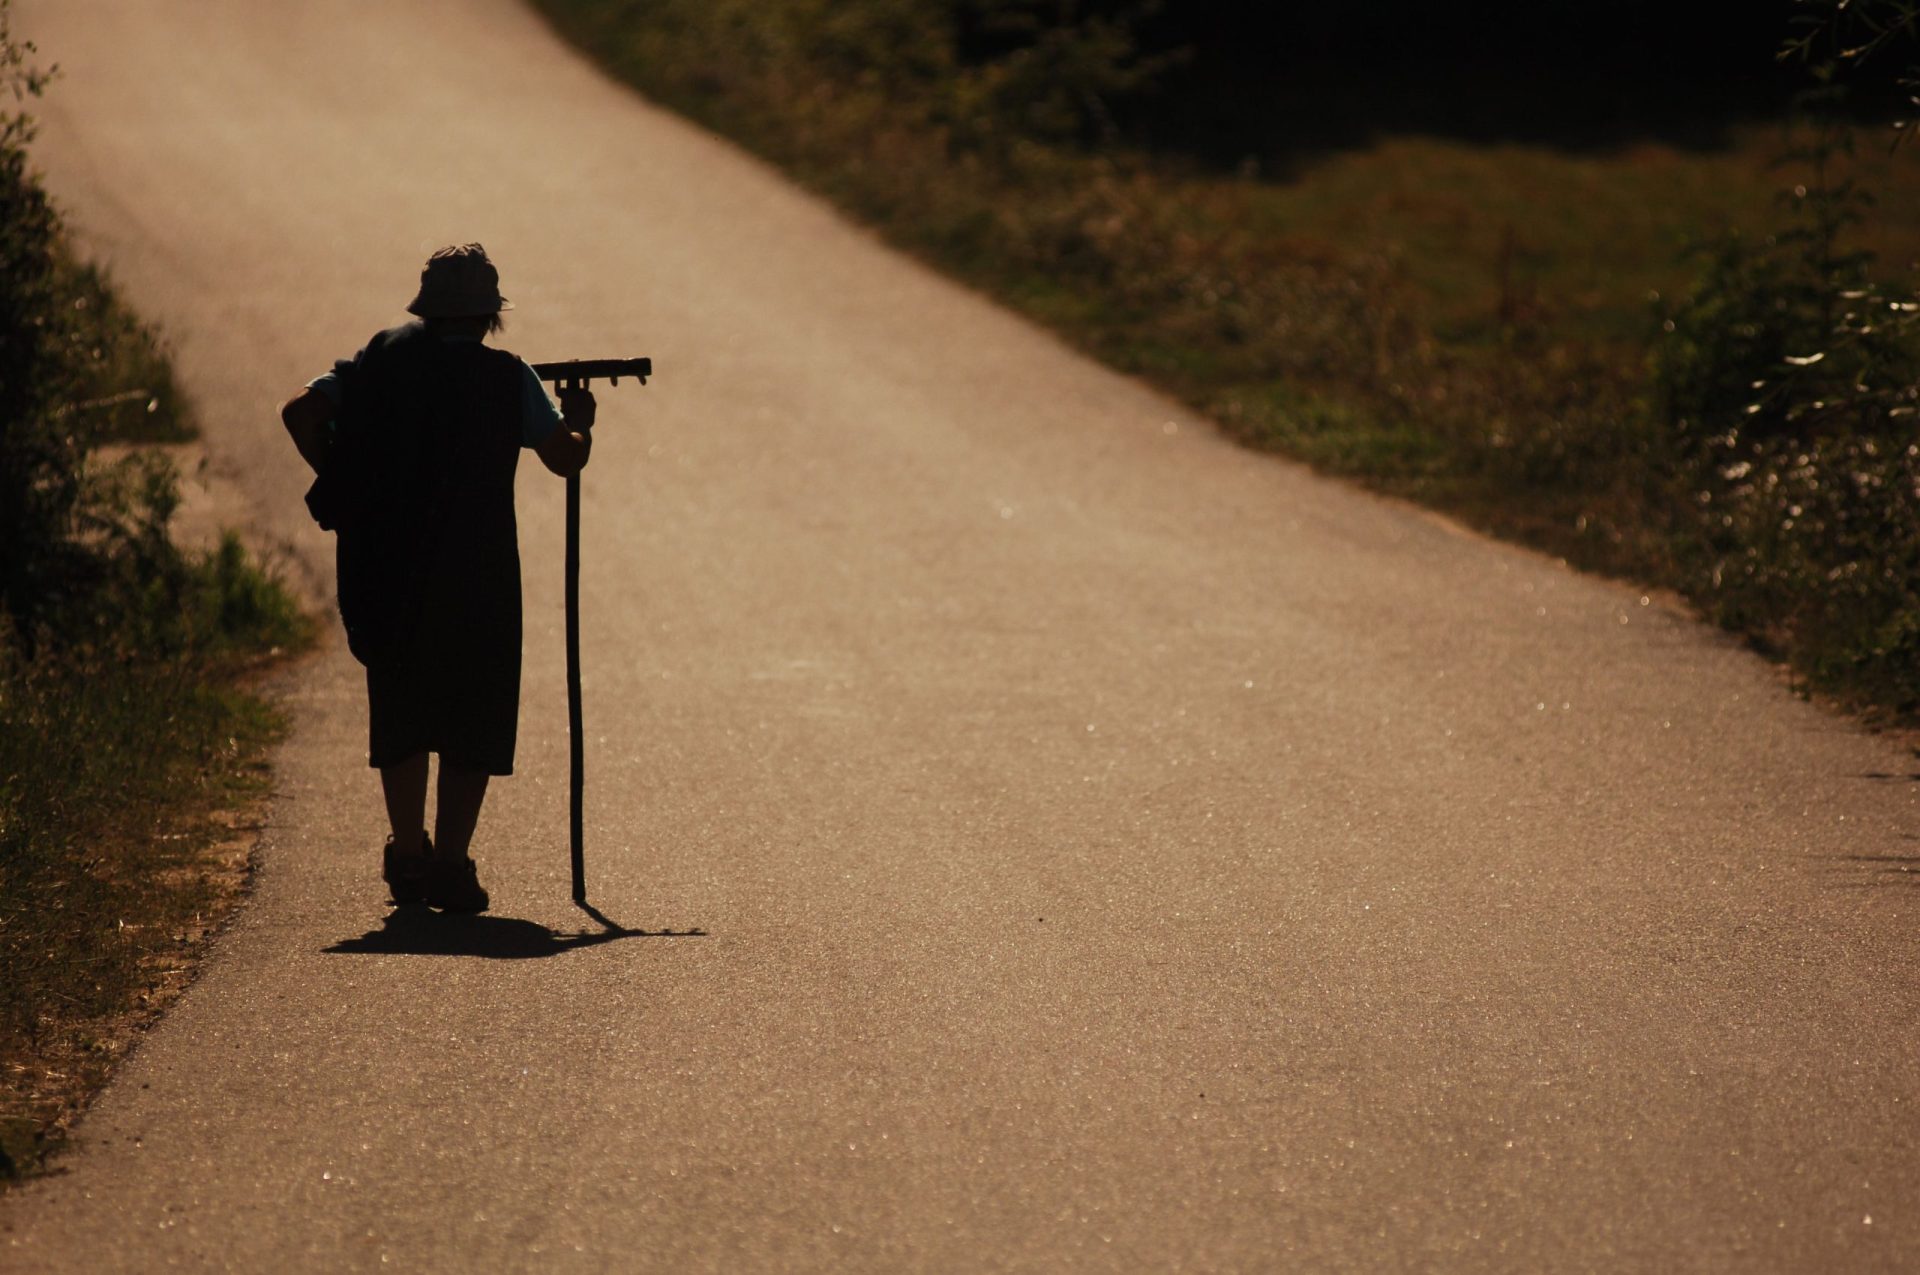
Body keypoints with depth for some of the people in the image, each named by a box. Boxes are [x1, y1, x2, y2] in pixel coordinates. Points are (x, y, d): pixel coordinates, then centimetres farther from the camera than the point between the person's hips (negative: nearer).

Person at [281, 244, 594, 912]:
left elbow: (300, 411, -3)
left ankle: (408, 853, 19)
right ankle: (450, 865, -2)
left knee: (400, 712, 17)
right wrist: (580, 421, 17)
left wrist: (337, 483, 7)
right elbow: (566, 457, -3)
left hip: (385, 566, 3)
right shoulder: (508, 378, -1)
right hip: (476, 575, -3)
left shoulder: (380, 361, 6)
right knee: (474, 719, 5)